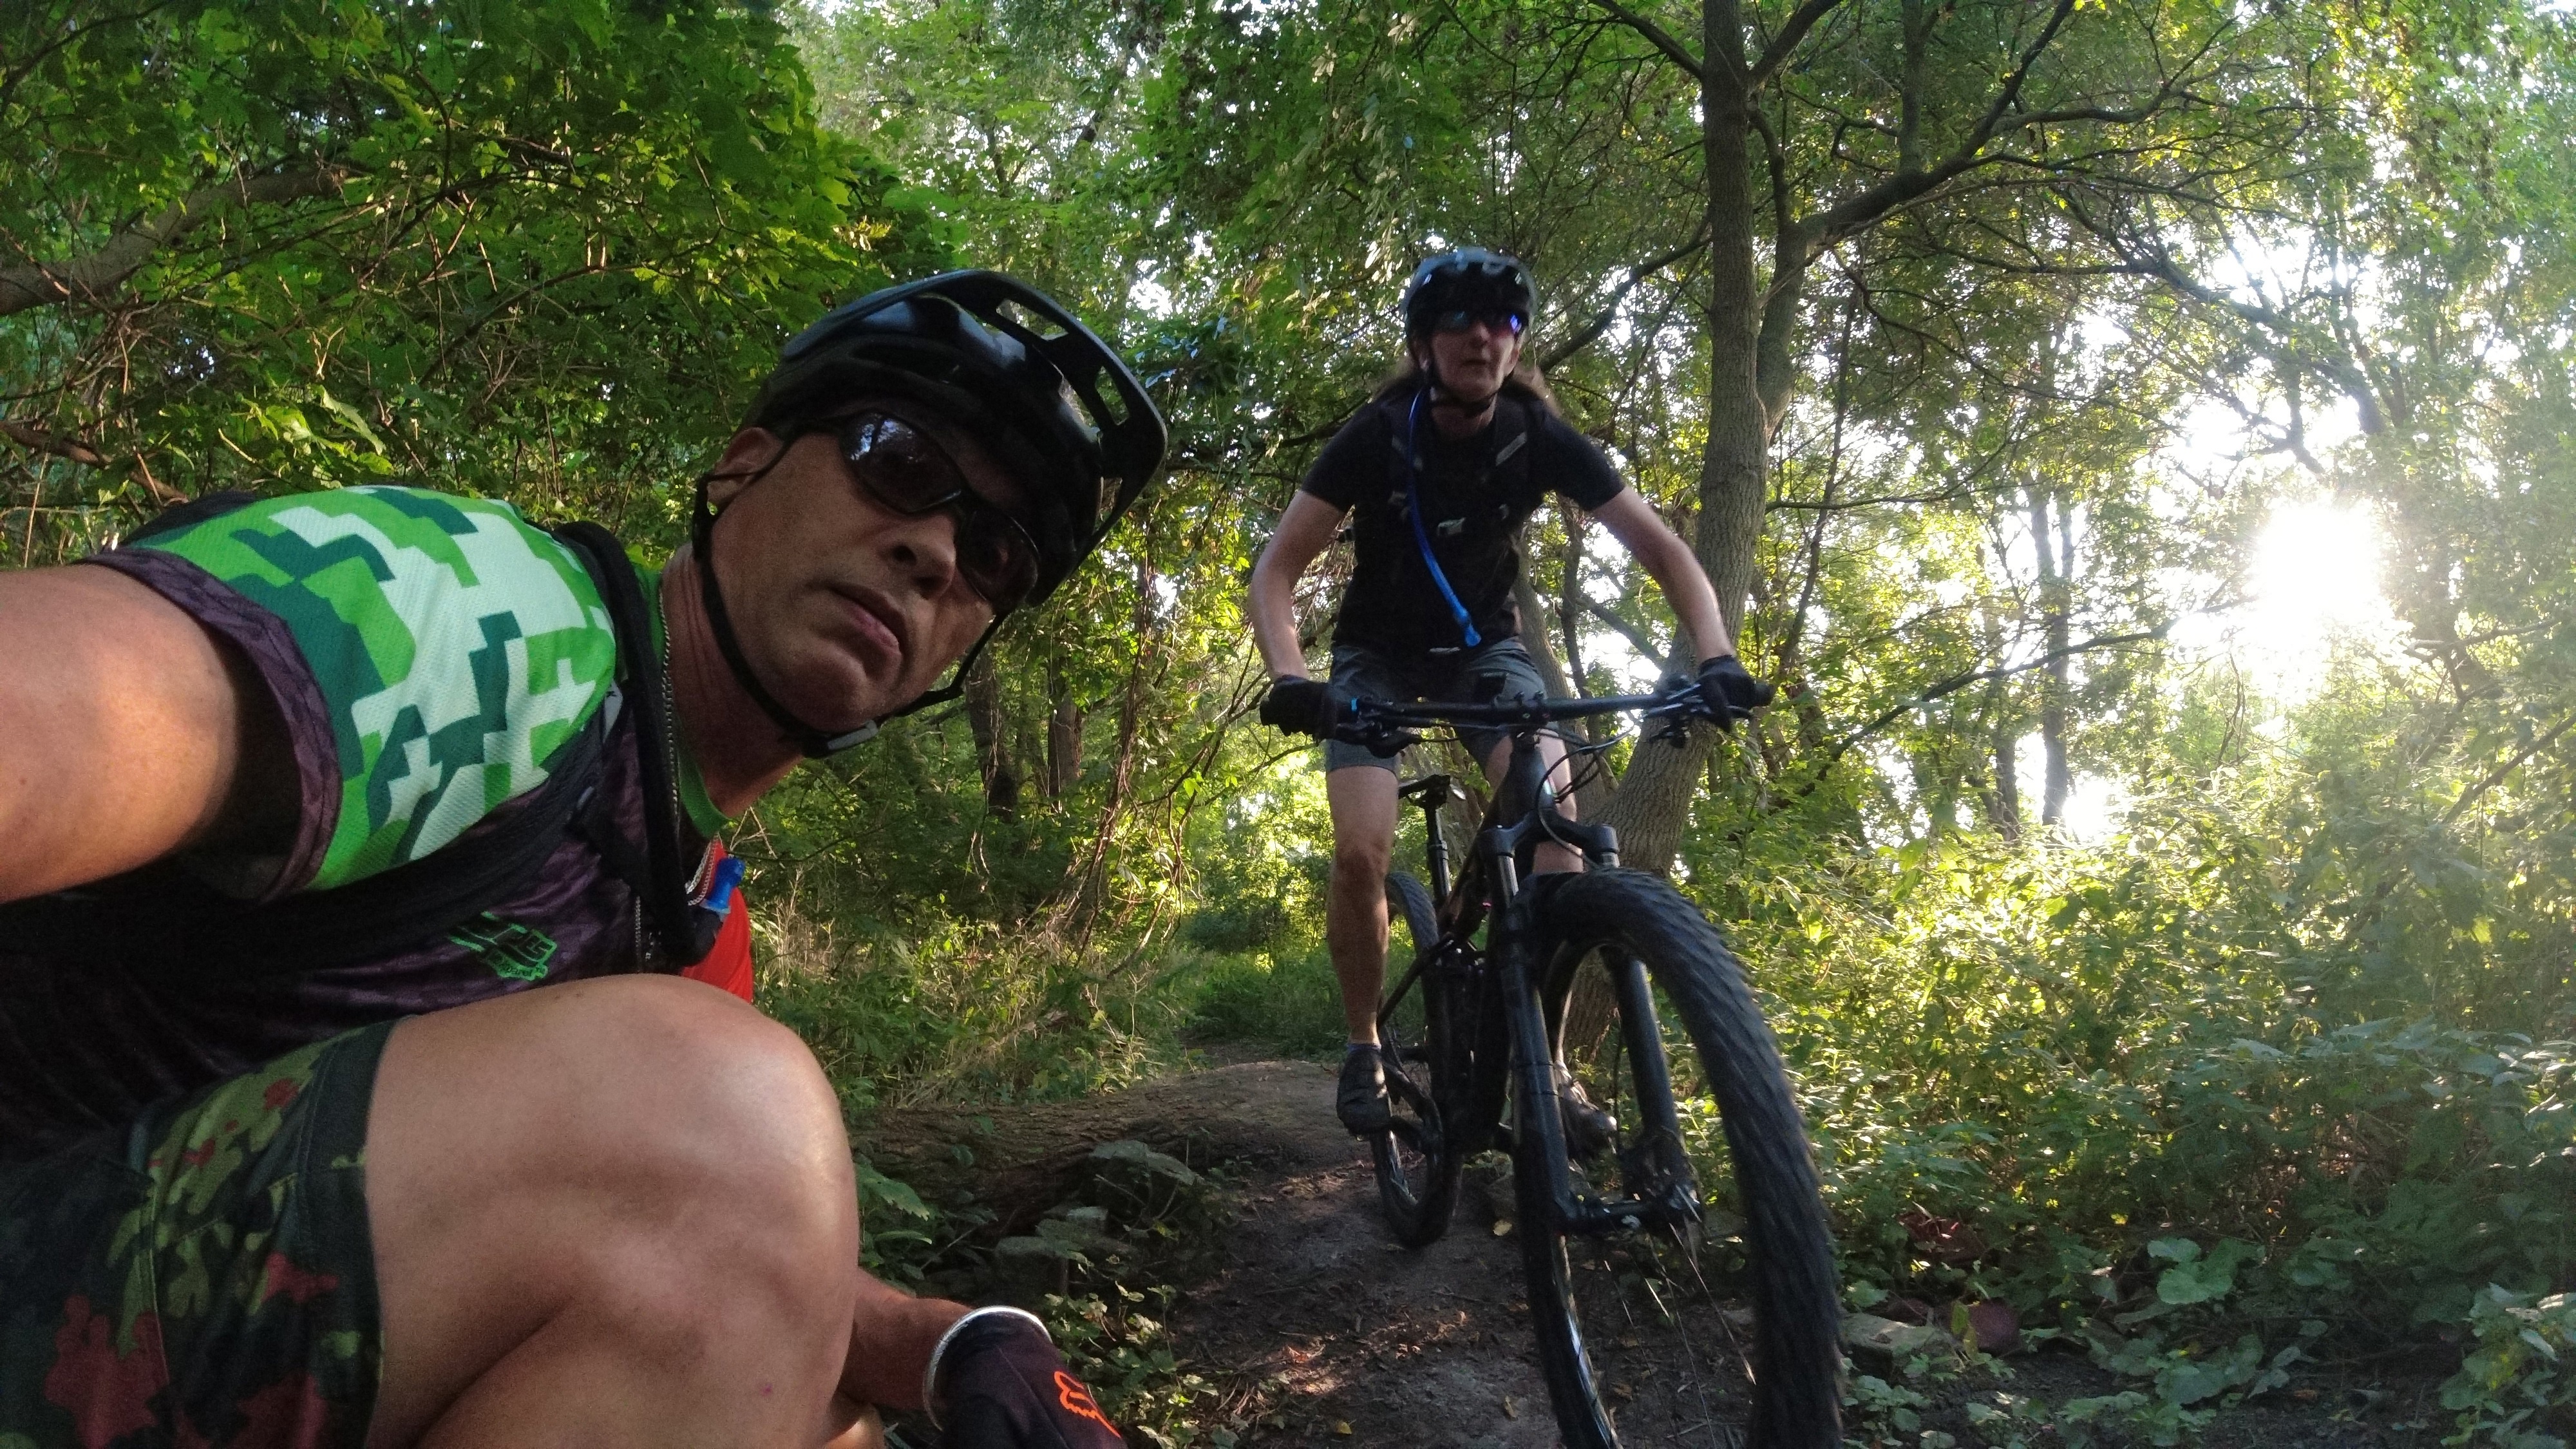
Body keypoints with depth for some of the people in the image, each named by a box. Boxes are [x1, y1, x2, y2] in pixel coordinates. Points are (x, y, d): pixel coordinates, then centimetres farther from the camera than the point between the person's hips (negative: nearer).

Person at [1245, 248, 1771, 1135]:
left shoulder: (1540, 438, -17)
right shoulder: (1377, 438, -21)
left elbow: (1661, 548, -15)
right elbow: (1277, 570, -23)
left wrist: (1716, 657, -32)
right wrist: (1288, 678, -42)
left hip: (1485, 647, 1)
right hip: (1379, 656, -1)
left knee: (1556, 819, -24)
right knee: (1362, 851, -22)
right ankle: (1364, 1048, 3)